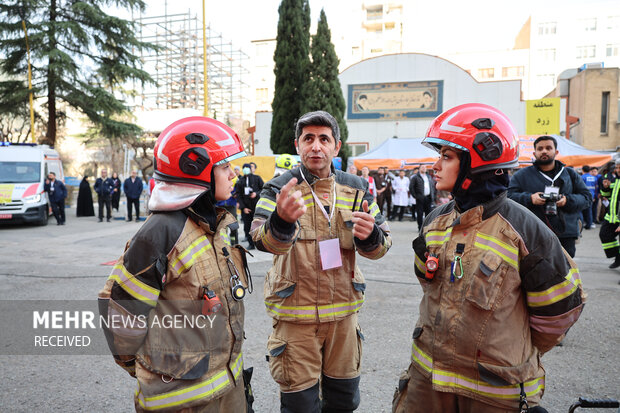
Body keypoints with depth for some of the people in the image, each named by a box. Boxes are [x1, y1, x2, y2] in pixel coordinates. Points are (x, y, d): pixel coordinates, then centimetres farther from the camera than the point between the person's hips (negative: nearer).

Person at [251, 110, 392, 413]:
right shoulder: (279, 189, -9)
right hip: (295, 315, -3)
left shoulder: (355, 188, 2)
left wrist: (370, 235, -22)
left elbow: (381, 246, 1)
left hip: (343, 312, 4)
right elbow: (263, 241, -26)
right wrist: (282, 220, -49)